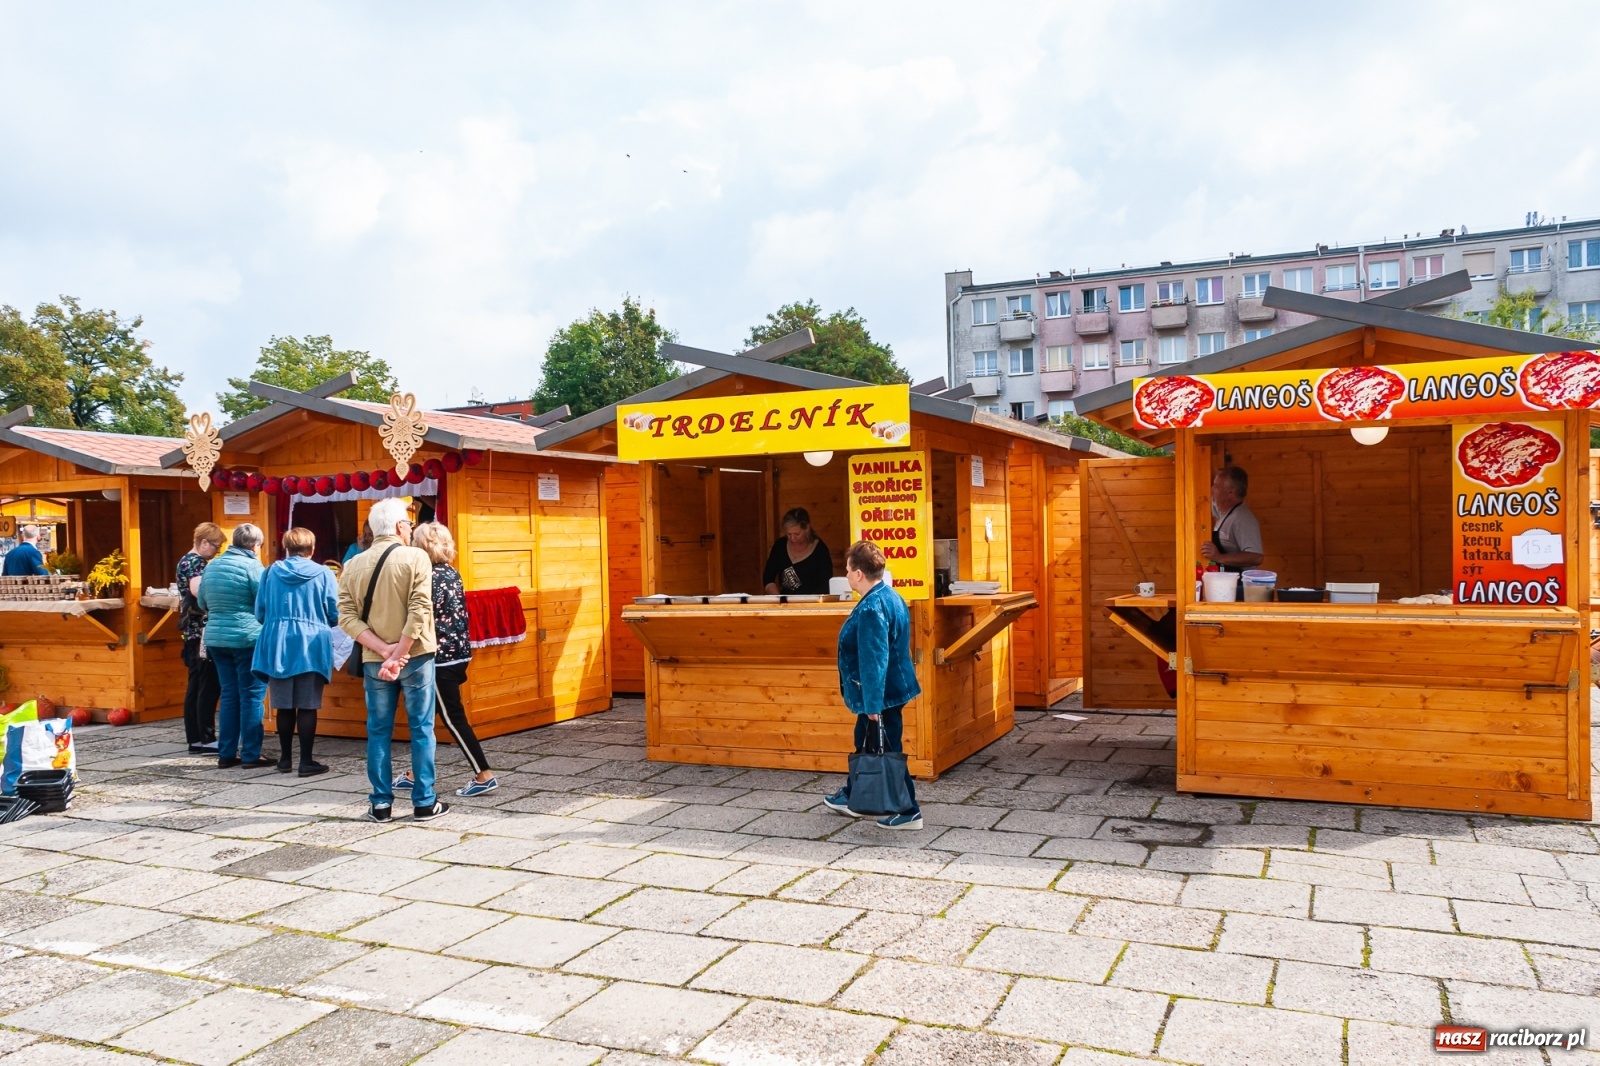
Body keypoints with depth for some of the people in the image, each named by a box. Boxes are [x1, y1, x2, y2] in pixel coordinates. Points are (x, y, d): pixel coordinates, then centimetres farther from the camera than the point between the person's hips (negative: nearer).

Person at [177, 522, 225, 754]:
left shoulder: (187, 561, 19)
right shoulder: (195, 562, -12)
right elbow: (198, 590, -27)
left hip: (193, 632, 10)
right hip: (202, 632, -10)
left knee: (196, 687, 10)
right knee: (209, 687, -7)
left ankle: (195, 740, 14)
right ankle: (207, 740, -5)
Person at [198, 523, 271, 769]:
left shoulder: (212, 565, 11)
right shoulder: (251, 565, -10)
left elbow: (202, 603, 20)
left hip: (216, 638, 7)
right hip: (247, 638, -7)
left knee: (229, 695, 13)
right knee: (251, 696, 0)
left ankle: (226, 754, 15)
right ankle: (250, 755, 1)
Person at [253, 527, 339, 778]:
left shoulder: (272, 572, 2)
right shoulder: (323, 574, -5)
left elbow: (260, 612, 6)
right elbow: (334, 615, -4)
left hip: (278, 646, 3)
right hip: (311, 646, -3)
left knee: (284, 705, 11)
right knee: (308, 706, 1)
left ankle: (285, 759, 19)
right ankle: (306, 761, 3)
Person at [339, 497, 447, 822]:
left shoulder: (354, 566, 5)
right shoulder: (416, 557, -7)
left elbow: (347, 617, -4)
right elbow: (419, 612, -17)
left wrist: (384, 650, -10)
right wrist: (399, 654, -15)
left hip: (374, 661, 3)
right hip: (415, 657, -3)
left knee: (378, 731, 11)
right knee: (421, 729, 6)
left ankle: (381, 804, 15)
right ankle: (424, 802, 10)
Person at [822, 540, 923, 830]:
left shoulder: (871, 609, -25)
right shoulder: (890, 596, 7)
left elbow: (874, 661, -26)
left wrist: (873, 703, -23)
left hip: (880, 694, -11)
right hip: (891, 688, 11)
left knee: (886, 751, 1)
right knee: (865, 744, 23)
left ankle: (909, 812, 11)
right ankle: (852, 797, 38)